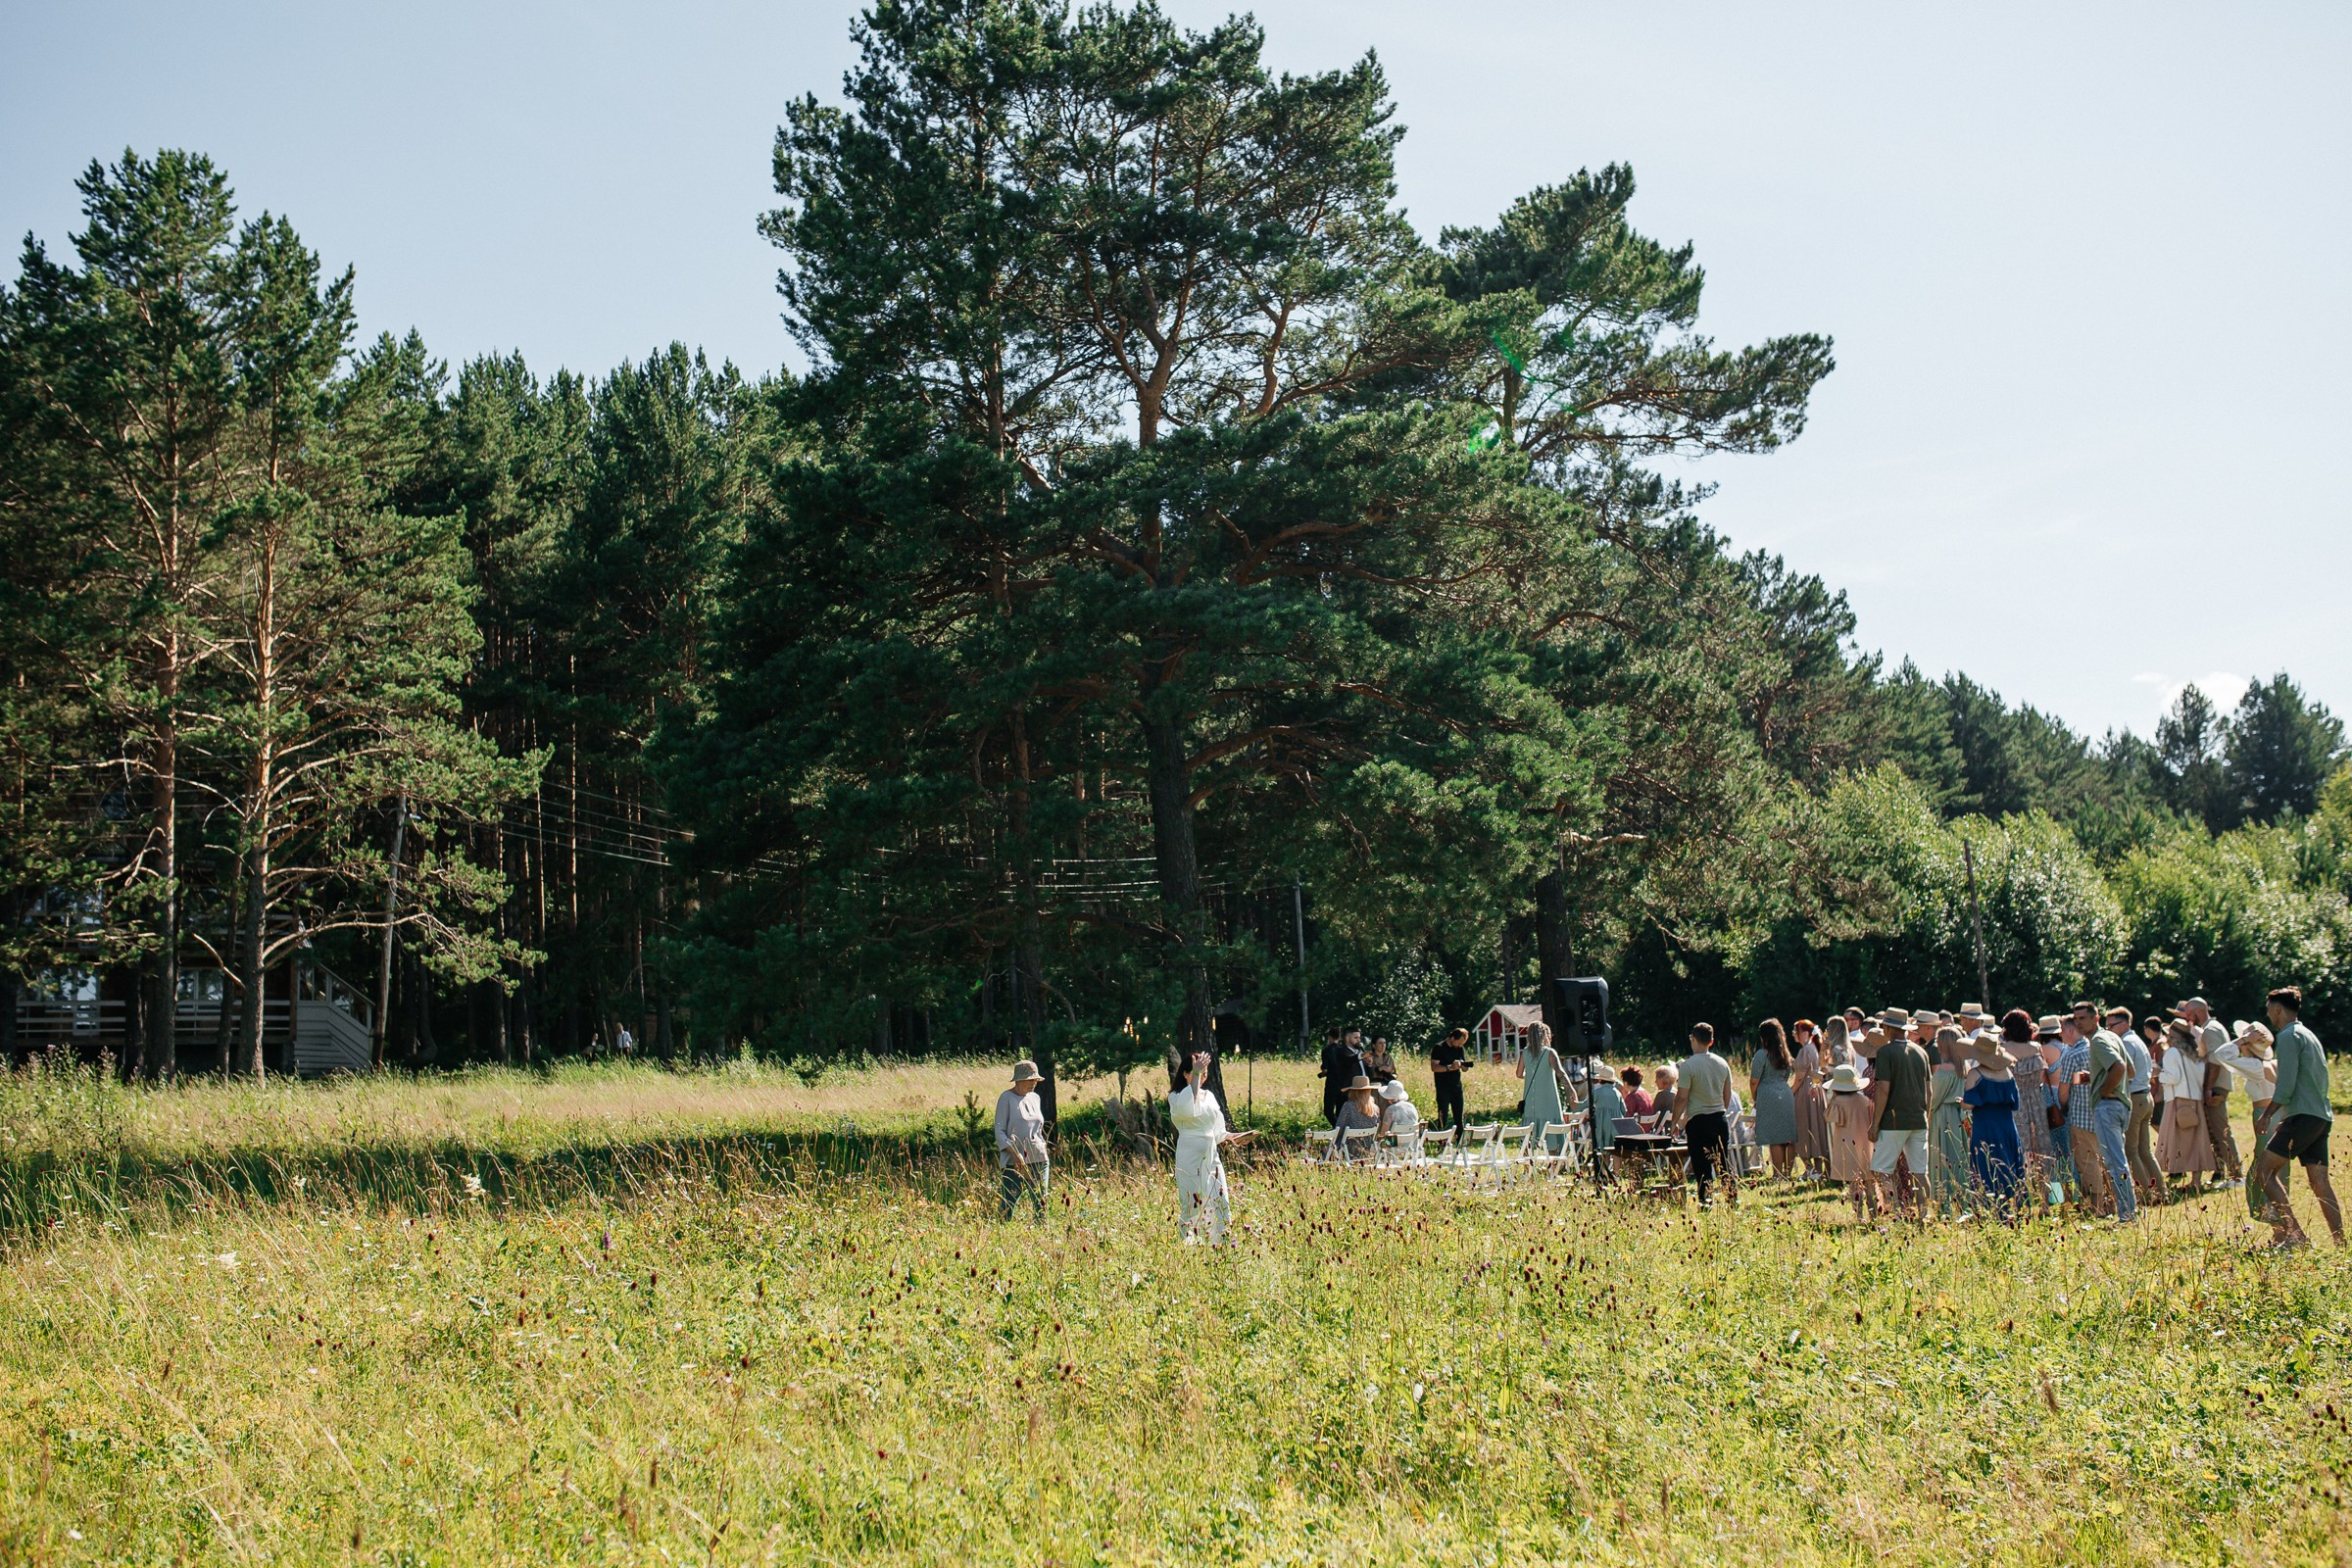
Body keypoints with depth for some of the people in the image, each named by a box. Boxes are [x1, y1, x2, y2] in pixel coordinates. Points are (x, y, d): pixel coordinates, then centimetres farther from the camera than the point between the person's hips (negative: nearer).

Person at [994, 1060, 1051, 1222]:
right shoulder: (1006, 1098, -3)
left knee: (1041, 1205, 2)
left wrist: (1043, 1151, 15)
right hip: (1014, 1162, -6)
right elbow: (999, 1131, -6)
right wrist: (1014, 1153, -18)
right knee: (1008, 1206, -7)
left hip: (1038, 1159, 6)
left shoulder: (1034, 1098, 14)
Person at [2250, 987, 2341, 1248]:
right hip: (2323, 1116, 9)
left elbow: (2286, 1086, -16)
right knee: (2319, 1180, 7)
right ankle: (2340, 1243, 1)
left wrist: (2267, 1116, -7)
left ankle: (2294, 1234, -17)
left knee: (2263, 1170, -9)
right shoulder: (2309, 1035, 22)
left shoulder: (2289, 1036, -7)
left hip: (2304, 1116, -9)